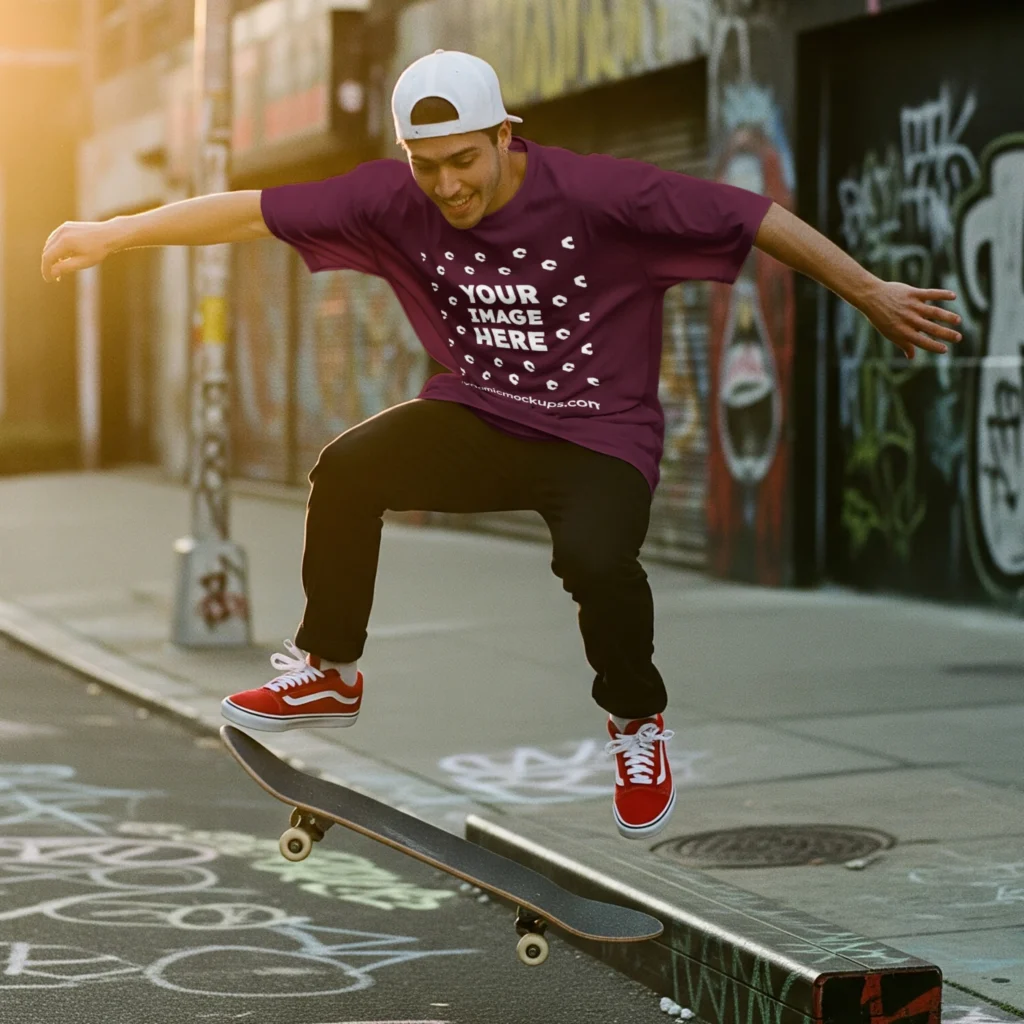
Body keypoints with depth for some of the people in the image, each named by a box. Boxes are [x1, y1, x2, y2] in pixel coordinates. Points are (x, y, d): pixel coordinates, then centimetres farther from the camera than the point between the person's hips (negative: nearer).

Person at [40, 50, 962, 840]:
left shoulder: (598, 193, -20)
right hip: (479, 420, 4)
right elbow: (251, 211, -8)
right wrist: (112, 235, -12)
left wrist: (871, 294, -14)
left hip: (600, 438, -4)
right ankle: (328, 674, 4)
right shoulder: (394, 200, -9)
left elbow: (757, 217, -16)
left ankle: (637, 723, -1)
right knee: (347, 469, -20)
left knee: (594, 555, -33)